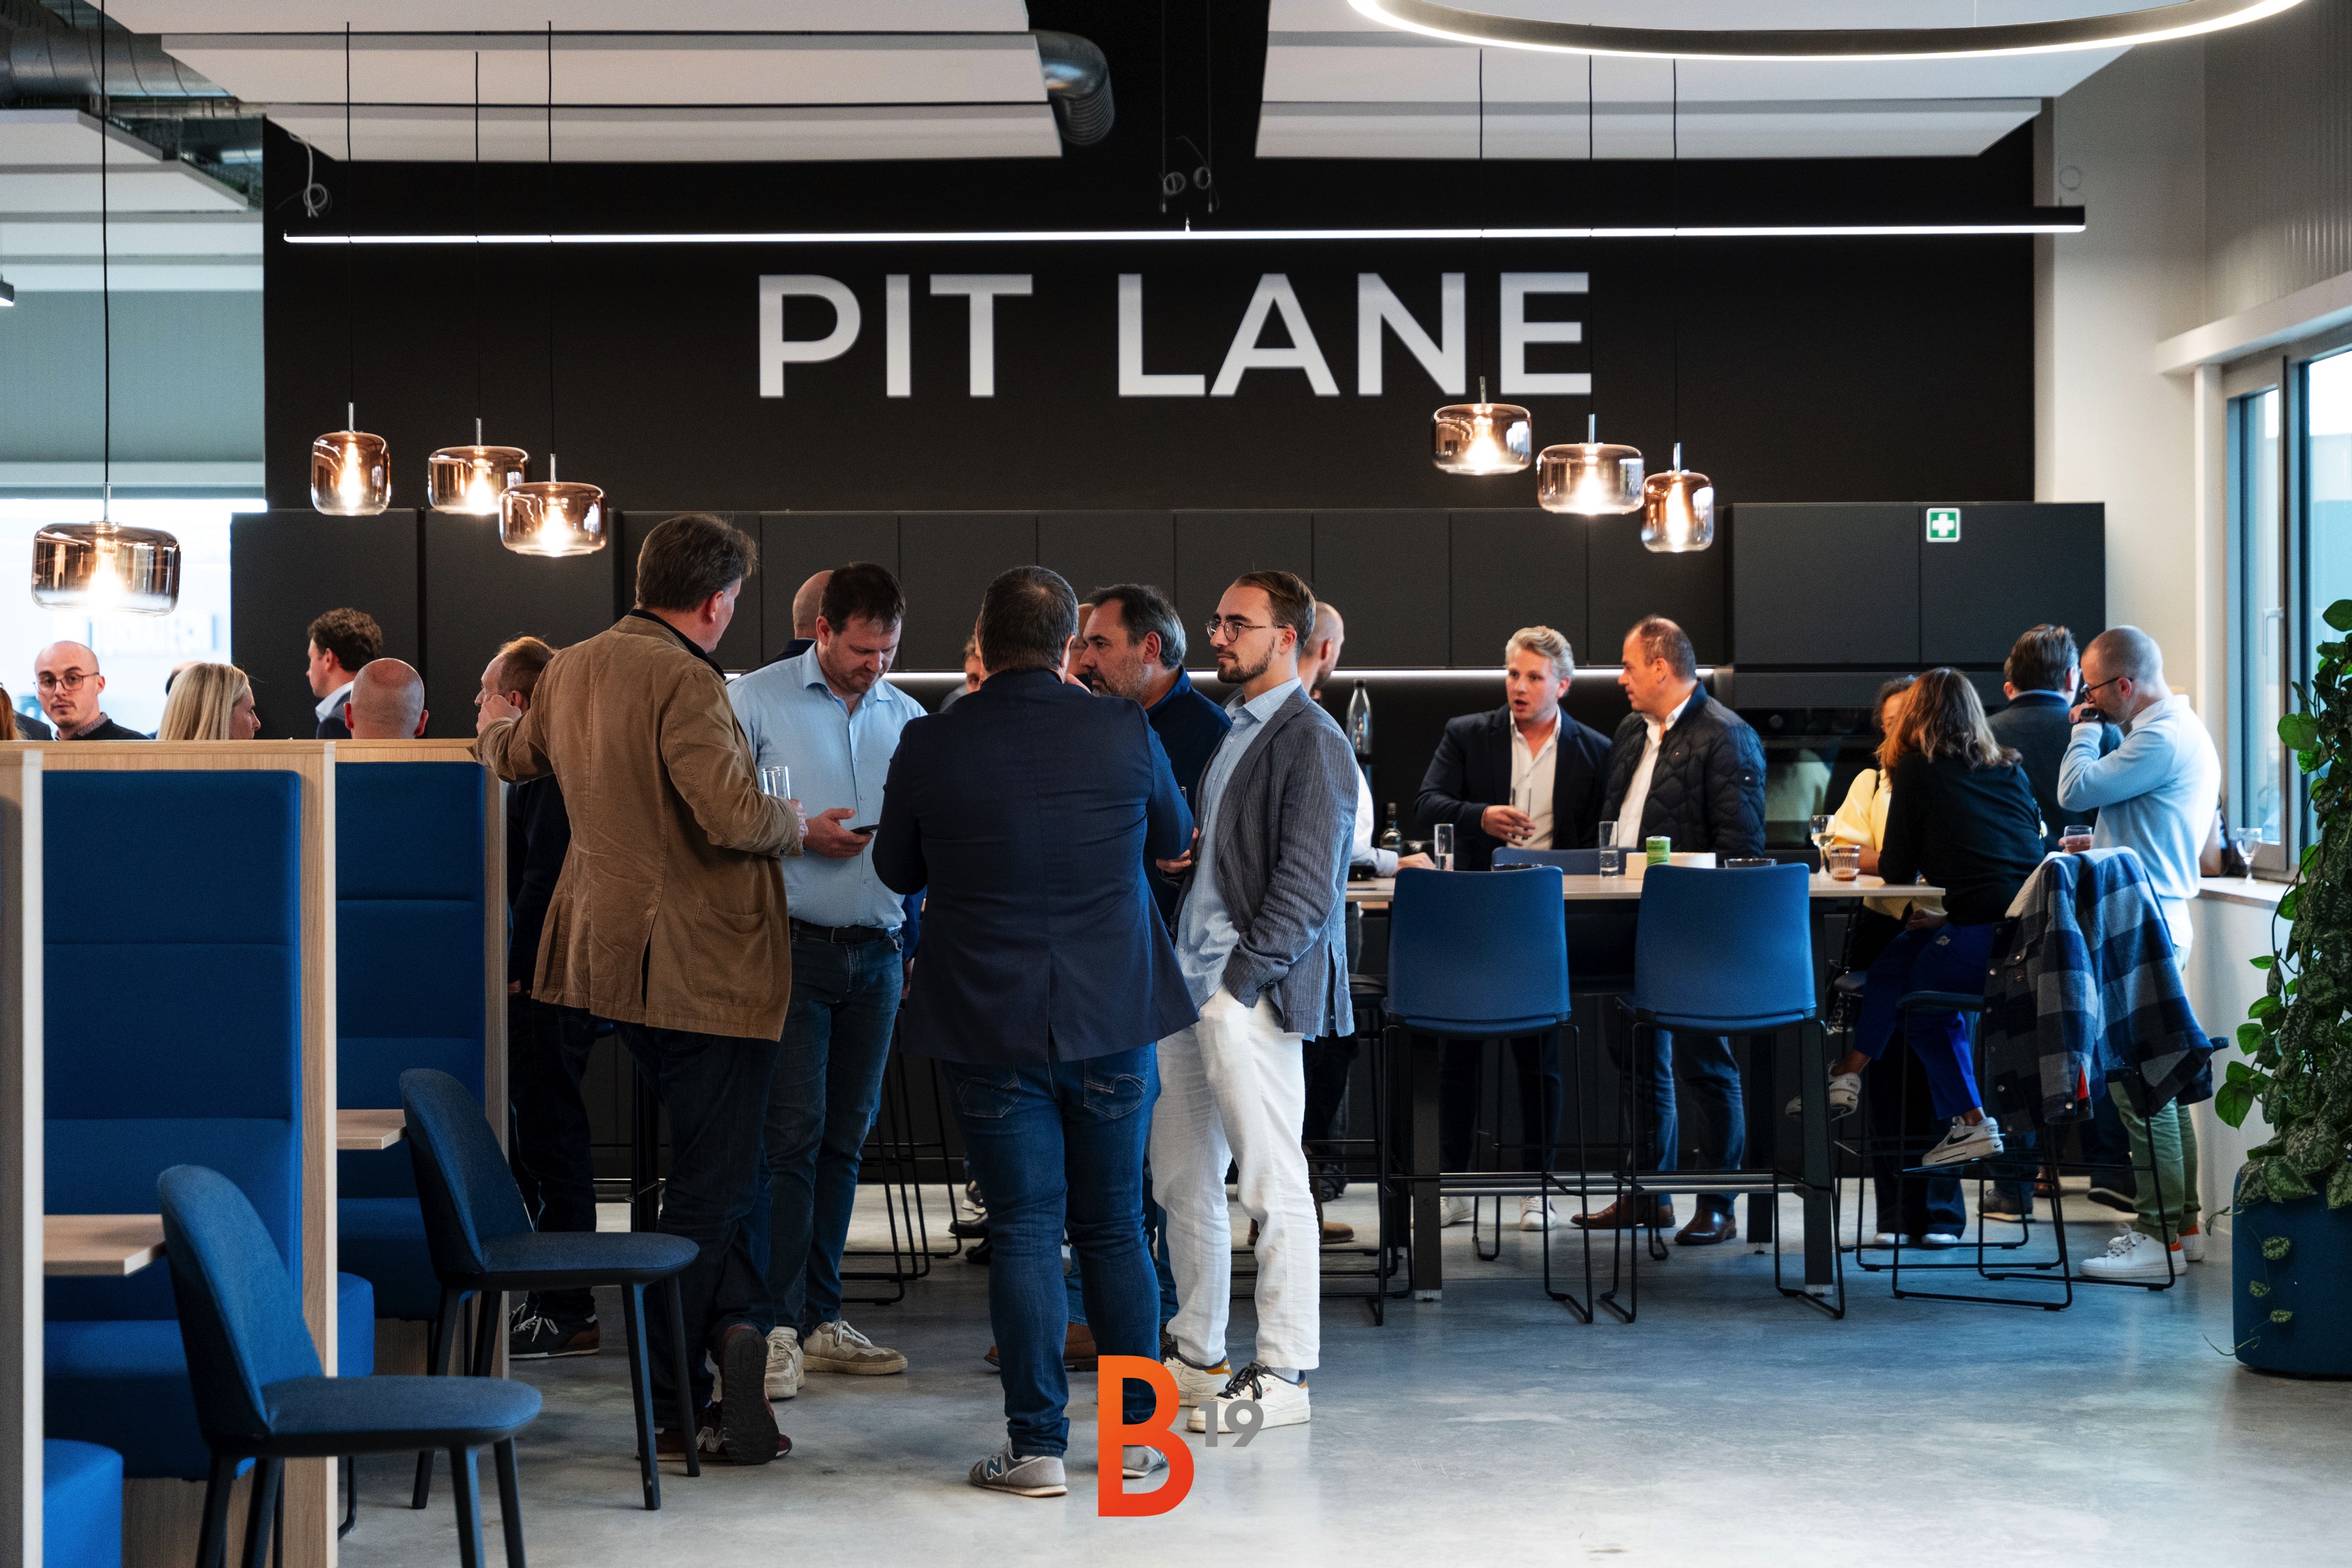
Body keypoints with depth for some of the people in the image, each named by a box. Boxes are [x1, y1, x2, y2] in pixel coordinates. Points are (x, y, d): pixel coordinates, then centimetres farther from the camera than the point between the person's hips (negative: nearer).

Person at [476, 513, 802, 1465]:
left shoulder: (569, 671, 9)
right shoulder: (684, 680, -18)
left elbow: (513, 760, 28)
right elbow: (732, 815, -28)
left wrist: (494, 730, 51)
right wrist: (796, 824, -7)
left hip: (613, 953, 8)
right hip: (705, 964, -8)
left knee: (712, 1164, 19)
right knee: (708, 1186, 0)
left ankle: (731, 1324, 6)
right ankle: (675, 1409, 4)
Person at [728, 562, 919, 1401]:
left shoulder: (908, 717, 13)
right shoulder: (756, 701, -1)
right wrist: (800, 835, -15)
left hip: (876, 950, 5)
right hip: (792, 945, -5)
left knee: (844, 1137, 9)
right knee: (792, 1133, -9)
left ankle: (820, 1318, 16)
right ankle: (776, 1325, -6)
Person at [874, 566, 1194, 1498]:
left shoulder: (929, 745, -9)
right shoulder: (1125, 733, -5)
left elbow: (896, 870, 6)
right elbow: (1172, 837, 13)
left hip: (987, 1027, -1)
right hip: (1113, 1018, 1)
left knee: (1023, 1229, 4)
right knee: (1113, 1227, 13)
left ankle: (1038, 1446, 4)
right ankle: (1139, 1430, 20)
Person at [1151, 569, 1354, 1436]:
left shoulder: (1310, 740, -10)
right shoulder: (1229, 728, 18)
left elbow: (1306, 884, -16)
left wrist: (1240, 979, -18)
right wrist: (1183, 851, 8)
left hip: (1253, 990, -10)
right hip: (1190, 978, 10)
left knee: (1271, 1180, -5)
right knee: (1182, 1177, 14)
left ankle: (1283, 1374, 1)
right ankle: (1196, 1355, 24)